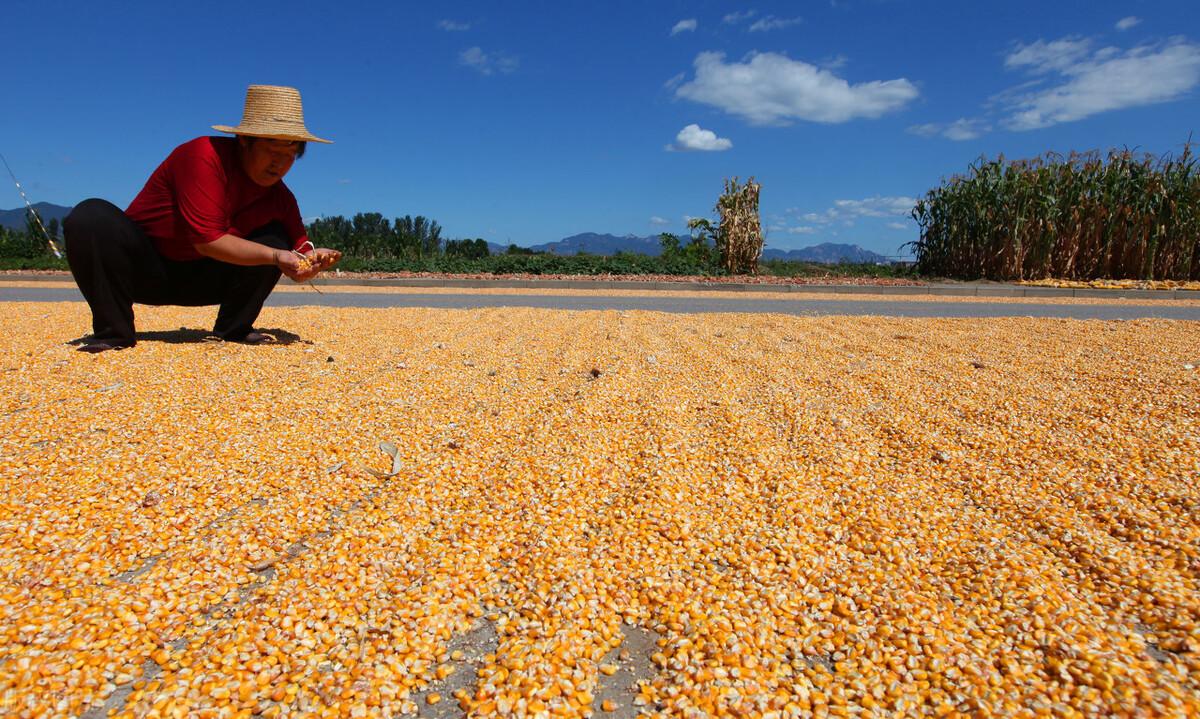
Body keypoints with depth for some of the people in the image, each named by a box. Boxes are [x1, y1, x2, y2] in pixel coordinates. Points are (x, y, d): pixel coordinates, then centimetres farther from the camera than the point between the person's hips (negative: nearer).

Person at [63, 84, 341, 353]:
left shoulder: (280, 196, -7)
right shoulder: (205, 155, -24)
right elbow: (207, 240, -30)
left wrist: (309, 259, -29)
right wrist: (276, 256, -38)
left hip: (201, 281, 4)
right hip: (144, 269, -3)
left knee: (274, 239, -15)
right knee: (91, 216, -31)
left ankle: (234, 328, -4)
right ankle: (114, 331, -19)